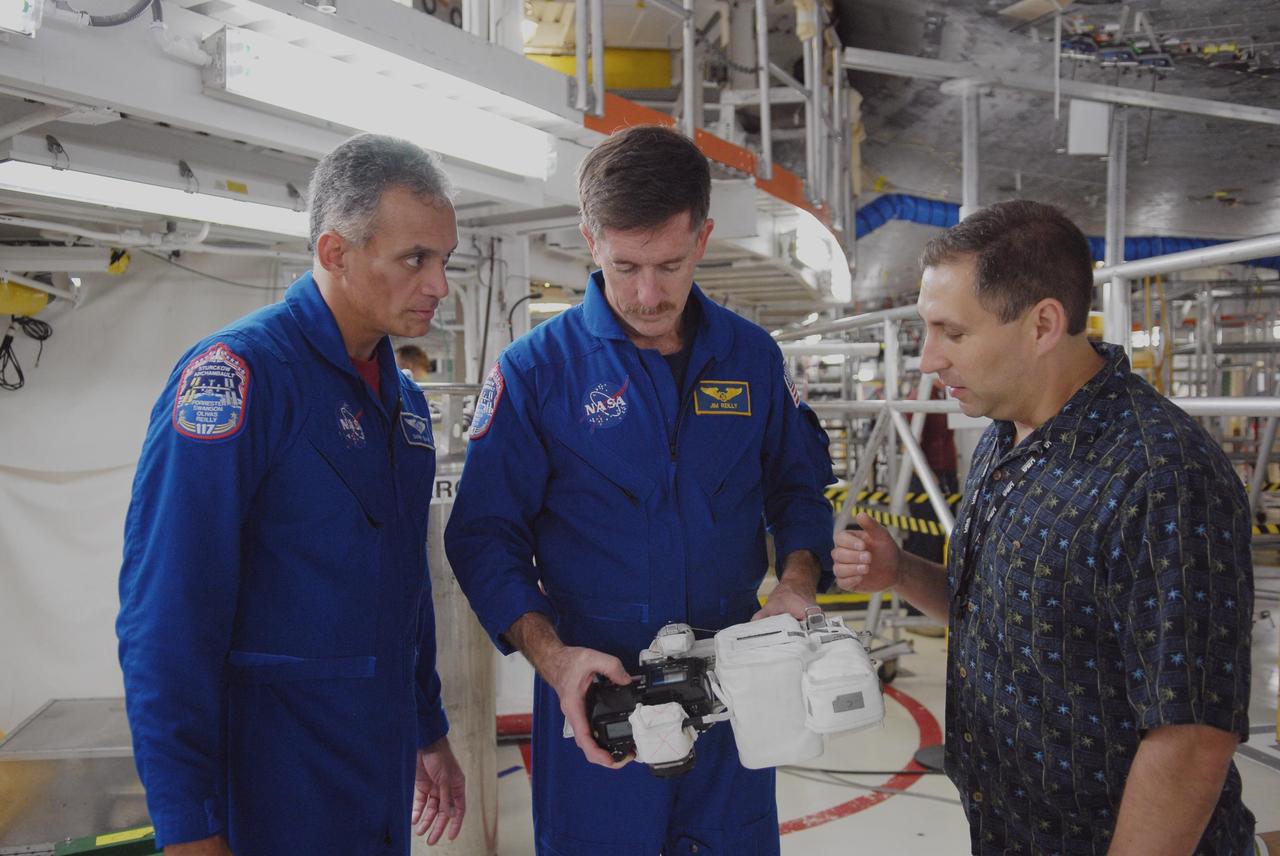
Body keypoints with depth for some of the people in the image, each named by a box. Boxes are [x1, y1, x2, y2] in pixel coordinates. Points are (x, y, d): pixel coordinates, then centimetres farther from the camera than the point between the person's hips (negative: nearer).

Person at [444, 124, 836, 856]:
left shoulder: (752, 356, 2)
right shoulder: (536, 369, -8)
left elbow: (798, 485, 11)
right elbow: (487, 534, -6)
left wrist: (797, 582, -7)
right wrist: (550, 654, -18)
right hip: (596, 691, -3)